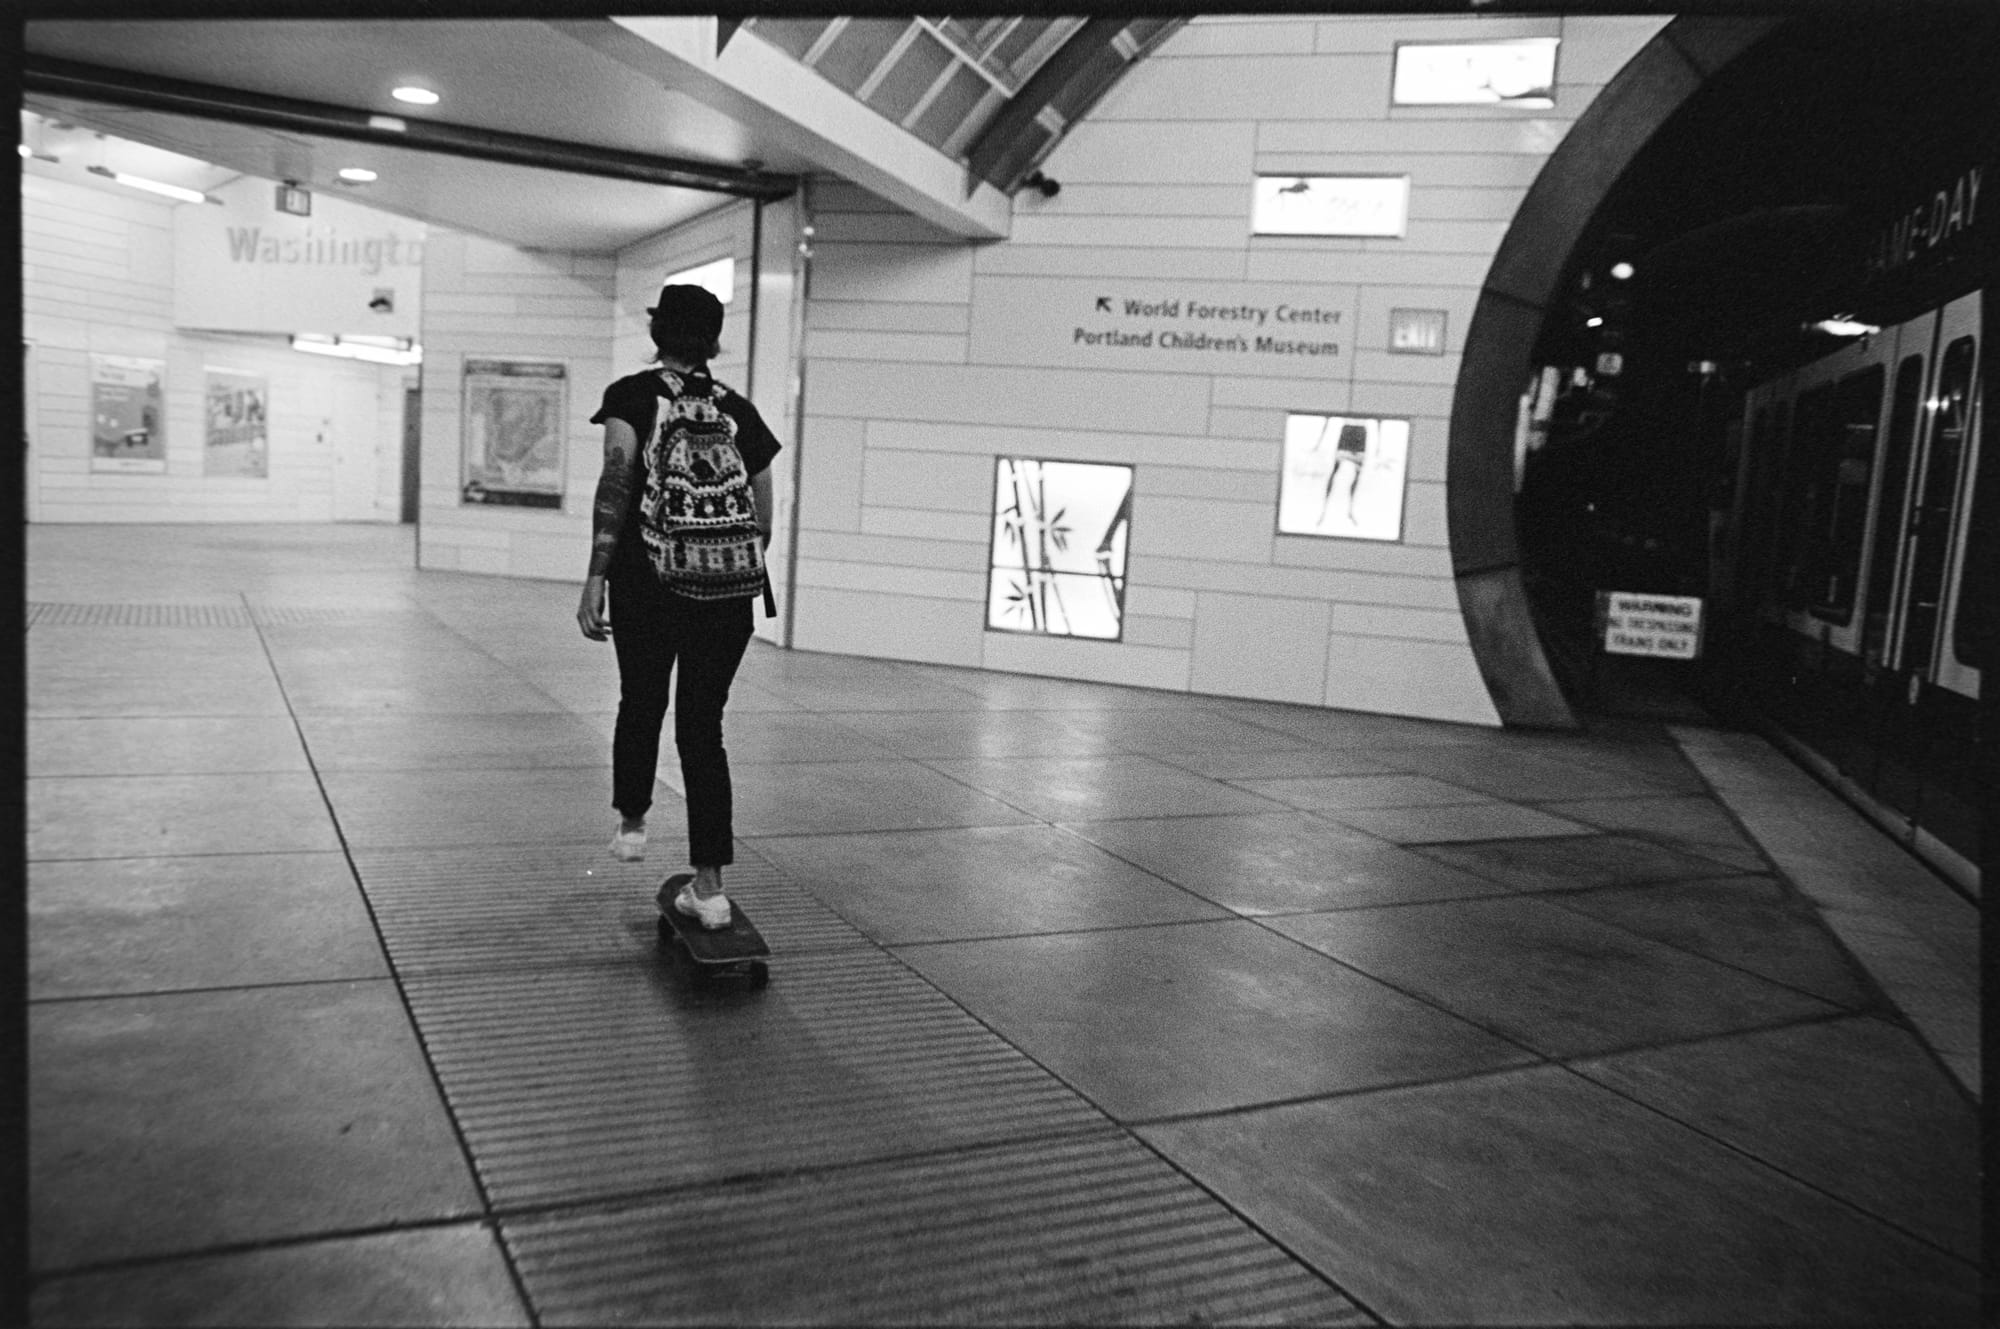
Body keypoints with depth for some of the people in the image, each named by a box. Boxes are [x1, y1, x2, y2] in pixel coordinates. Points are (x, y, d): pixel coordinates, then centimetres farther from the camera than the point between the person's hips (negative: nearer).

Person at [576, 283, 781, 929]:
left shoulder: (632, 394, 3)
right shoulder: (738, 409, 12)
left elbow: (616, 481, -11)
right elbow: (763, 518, 12)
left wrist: (595, 578, -13)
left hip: (647, 582, -2)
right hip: (732, 590, 2)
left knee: (641, 703, 22)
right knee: (704, 723, 7)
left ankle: (631, 824, 40)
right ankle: (709, 886, 4)